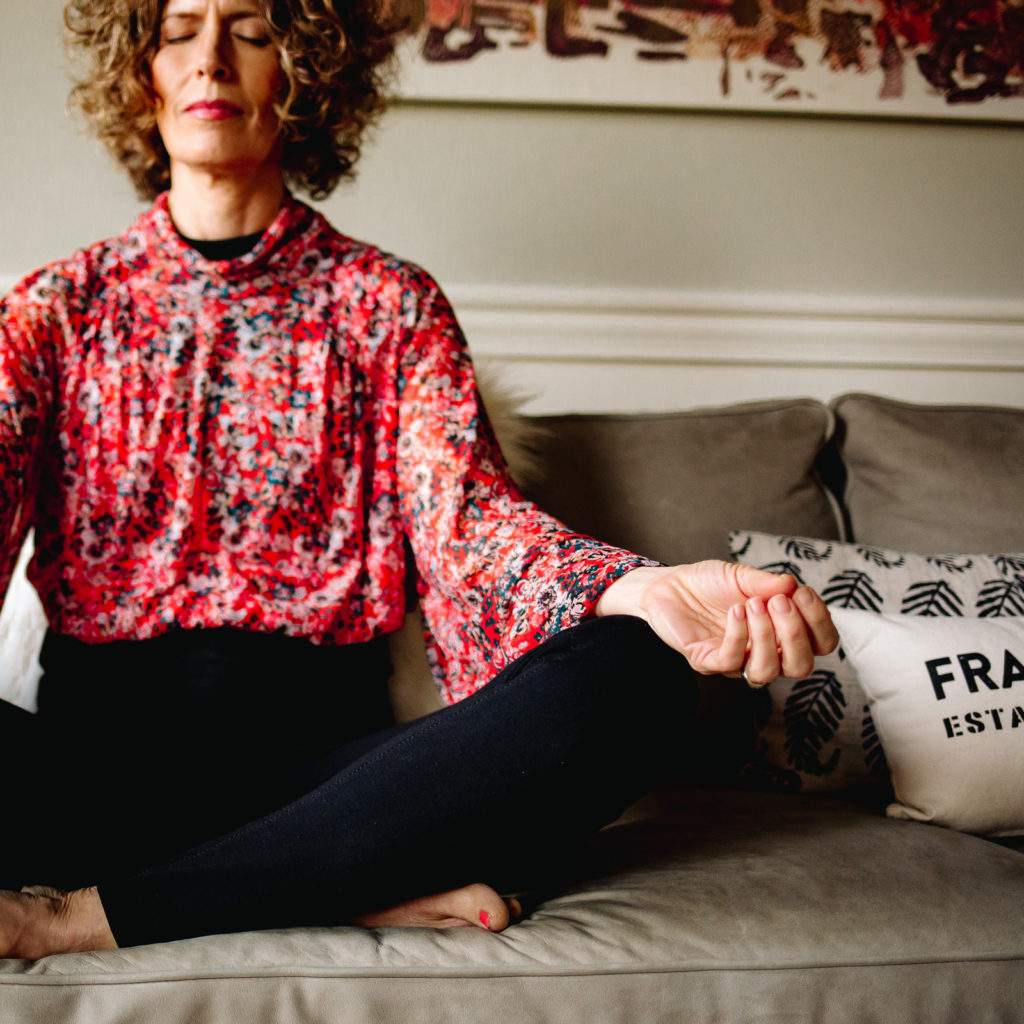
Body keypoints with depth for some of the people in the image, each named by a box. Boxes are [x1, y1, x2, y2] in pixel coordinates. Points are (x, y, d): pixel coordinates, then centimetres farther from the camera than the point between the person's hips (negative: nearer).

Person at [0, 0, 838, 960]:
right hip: (96, 756, 0)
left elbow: (464, 514, -4)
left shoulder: (389, 303, 12)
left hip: (327, 750, 1)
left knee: (627, 676, -28)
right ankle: (369, 889, -22)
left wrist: (640, 589, -27)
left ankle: (92, 911, -27)